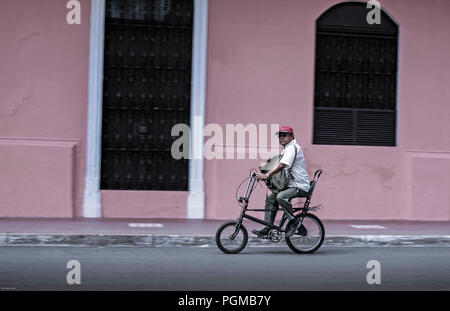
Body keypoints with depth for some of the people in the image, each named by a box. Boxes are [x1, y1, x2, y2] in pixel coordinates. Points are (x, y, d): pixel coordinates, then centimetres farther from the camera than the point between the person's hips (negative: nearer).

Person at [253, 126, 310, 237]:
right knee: (271, 198, 5)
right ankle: (267, 228, 6)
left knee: (281, 197, -31)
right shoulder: (287, 149, 19)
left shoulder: (292, 147, -15)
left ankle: (294, 220, -13)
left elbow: (282, 165, -26)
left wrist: (267, 175, -28)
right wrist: (266, 174, 12)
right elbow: (282, 167, 23)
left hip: (300, 187, -10)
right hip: (292, 185, 10)